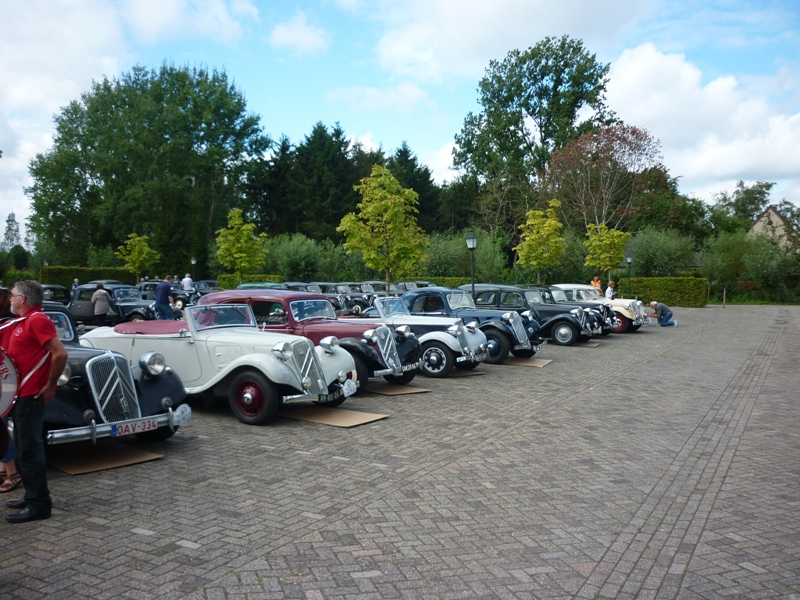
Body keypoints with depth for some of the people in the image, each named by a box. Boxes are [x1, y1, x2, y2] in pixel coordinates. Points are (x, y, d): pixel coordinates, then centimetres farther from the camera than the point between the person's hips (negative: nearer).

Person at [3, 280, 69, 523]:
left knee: (29, 449, -5)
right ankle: (32, 496, 27)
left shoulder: (37, 320, -16)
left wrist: (51, 386, -19)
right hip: (20, 394, 10)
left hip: (31, 396, -10)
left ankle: (39, 505, 2)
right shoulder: (18, 323, 14)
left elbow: (60, 353, -25)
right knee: (23, 448, 17)